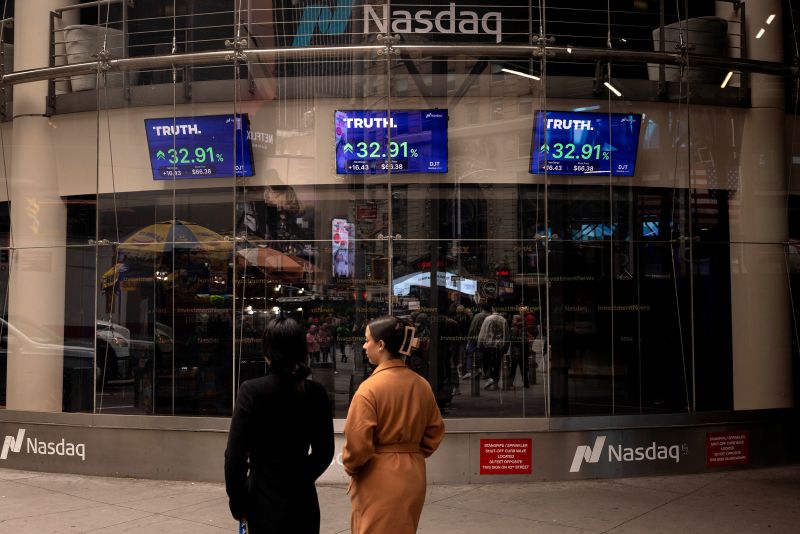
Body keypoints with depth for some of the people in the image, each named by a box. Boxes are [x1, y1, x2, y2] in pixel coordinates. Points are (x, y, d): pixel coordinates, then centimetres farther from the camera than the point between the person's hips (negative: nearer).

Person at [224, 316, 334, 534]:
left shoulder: (252, 390, -12)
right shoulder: (315, 393, -1)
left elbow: (235, 454, -12)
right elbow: (324, 451, 8)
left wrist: (237, 501, 0)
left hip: (265, 501, -3)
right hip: (303, 499, 3)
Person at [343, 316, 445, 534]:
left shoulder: (370, 388, -17)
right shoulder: (422, 385, 2)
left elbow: (357, 442, -18)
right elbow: (435, 431, 11)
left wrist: (350, 467, 0)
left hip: (379, 480, -6)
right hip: (413, 475, 6)